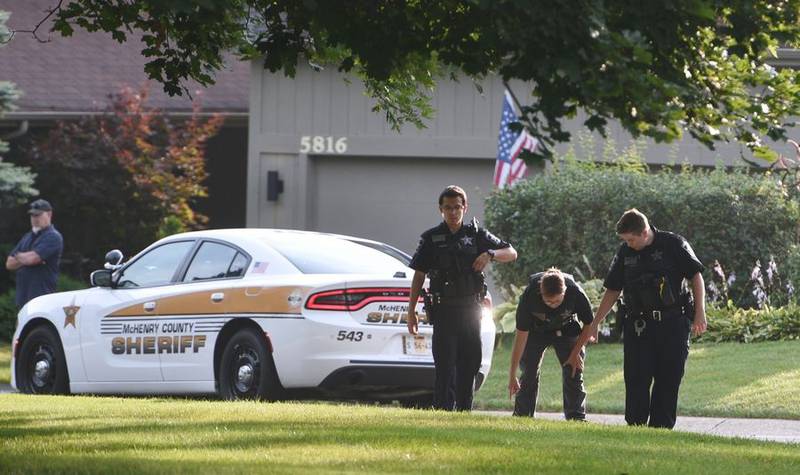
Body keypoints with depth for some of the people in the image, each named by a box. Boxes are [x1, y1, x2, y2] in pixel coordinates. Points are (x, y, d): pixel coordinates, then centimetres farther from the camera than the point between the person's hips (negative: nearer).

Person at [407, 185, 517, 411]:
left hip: (471, 309, 3)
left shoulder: (476, 235, 7)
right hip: (444, 311, -3)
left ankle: (464, 412, 14)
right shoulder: (431, 239, 3)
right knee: (445, 368, -8)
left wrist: (490, 254, -13)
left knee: (470, 365, 6)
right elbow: (419, 276, 4)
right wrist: (411, 311, 0)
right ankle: (443, 411, -8)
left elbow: (511, 253, 8)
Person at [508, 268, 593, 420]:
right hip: (536, 331, 0)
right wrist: (512, 375, -27)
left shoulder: (576, 293, -35)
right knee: (529, 372, -6)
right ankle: (521, 417, 2)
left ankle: (577, 418, -6)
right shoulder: (529, 296, -35)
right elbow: (521, 335, -28)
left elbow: (589, 325, -14)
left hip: (566, 329, 0)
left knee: (573, 373, -10)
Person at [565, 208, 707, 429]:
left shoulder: (673, 245, -3)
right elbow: (613, 291, 15)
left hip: (673, 322, -3)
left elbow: (696, 277, 0)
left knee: (668, 380, -1)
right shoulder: (625, 253, 9)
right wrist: (594, 324, 12)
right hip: (638, 325, 3)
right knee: (636, 380, -5)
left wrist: (700, 313, -8)